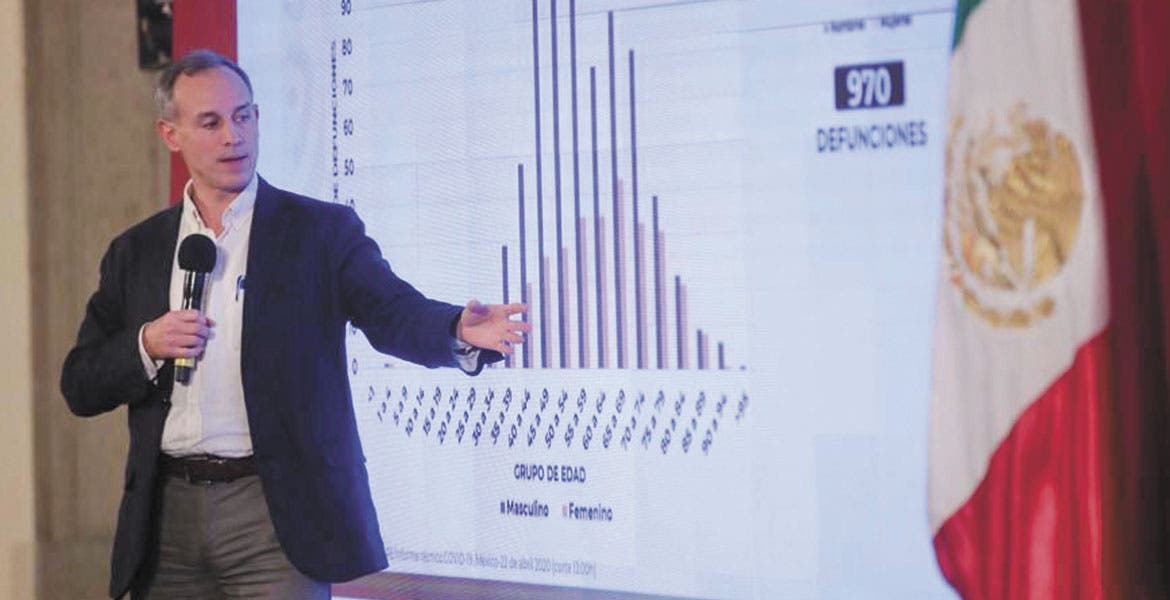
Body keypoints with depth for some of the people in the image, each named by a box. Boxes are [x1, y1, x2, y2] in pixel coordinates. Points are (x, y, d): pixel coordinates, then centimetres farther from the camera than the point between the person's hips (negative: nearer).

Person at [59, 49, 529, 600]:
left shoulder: (321, 231, 2)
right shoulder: (136, 252, 10)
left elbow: (392, 313, -12)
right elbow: (80, 388, 10)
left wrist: (460, 330, -34)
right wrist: (145, 346, -10)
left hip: (275, 513, -3)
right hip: (167, 515, 4)